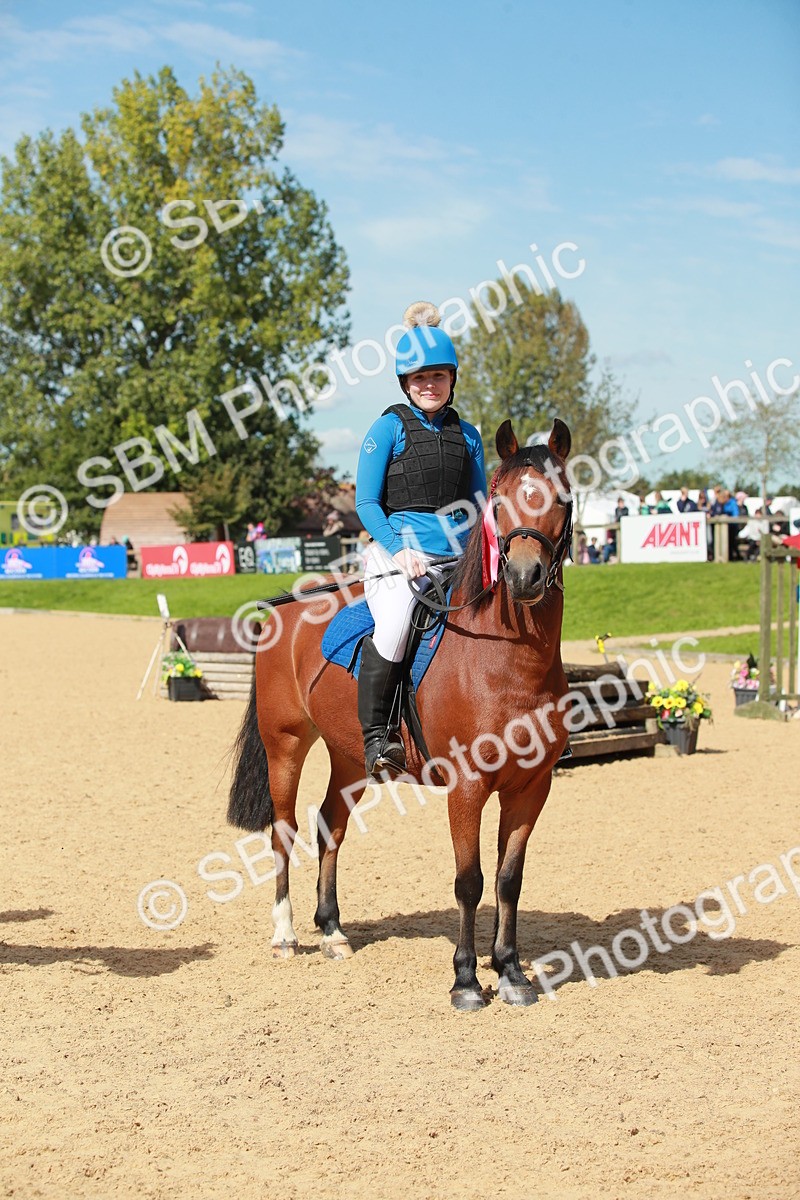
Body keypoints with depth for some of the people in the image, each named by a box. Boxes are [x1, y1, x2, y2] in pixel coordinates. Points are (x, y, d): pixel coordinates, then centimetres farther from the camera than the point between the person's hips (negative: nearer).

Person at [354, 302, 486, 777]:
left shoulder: (467, 434, 16)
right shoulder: (389, 428, 3)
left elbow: (480, 505, 21)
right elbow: (366, 503, -1)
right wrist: (401, 550, -16)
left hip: (457, 558, 5)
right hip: (397, 551, -5)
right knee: (397, 618, -33)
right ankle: (377, 735, -24)